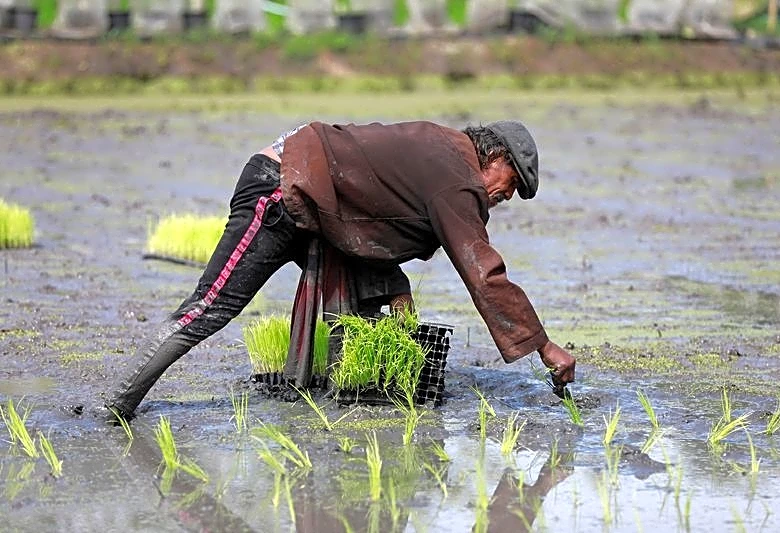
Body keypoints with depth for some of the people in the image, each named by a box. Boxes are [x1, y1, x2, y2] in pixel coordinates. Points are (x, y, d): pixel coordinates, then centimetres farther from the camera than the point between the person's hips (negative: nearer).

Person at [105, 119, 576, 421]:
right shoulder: (457, 182, -14)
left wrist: (397, 298, 8)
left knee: (388, 291, 7)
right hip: (280, 194, -11)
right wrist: (545, 348, -13)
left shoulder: (443, 147, 16)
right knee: (213, 308, -14)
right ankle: (119, 407, -14)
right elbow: (486, 277, -17)